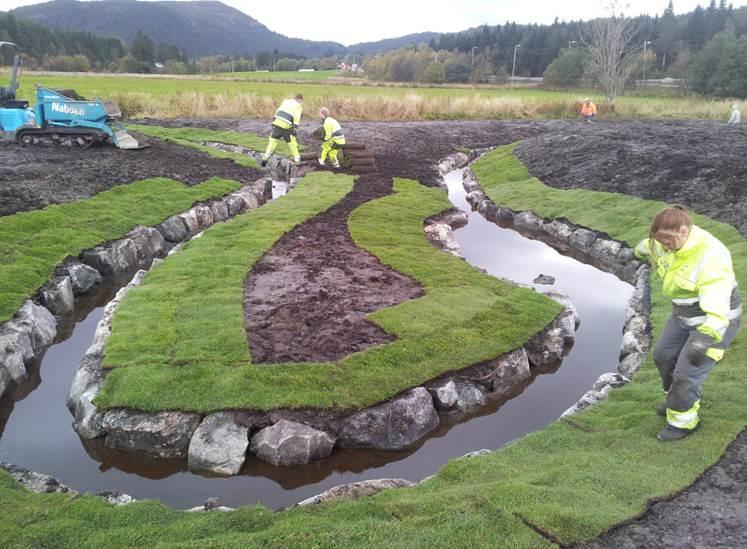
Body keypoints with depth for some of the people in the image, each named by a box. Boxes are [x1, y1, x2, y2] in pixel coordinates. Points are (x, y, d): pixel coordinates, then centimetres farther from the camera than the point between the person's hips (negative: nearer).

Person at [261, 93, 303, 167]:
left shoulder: (286, 101, 21)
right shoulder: (298, 106, 4)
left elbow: (278, 111, 19)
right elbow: (297, 117, -9)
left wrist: (274, 121, 23)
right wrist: (295, 128, -12)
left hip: (277, 122, 4)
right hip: (286, 125, -4)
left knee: (273, 140, 9)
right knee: (291, 142, 11)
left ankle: (266, 157, 2)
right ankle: (296, 158, 19)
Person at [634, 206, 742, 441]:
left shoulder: (709, 257, -35)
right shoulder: (674, 241, -8)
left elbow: (716, 307, -42)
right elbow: (651, 245, 18)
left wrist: (703, 342, -50)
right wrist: (640, 252, 39)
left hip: (716, 321, -9)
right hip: (687, 314, 9)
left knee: (686, 373, -4)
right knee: (664, 355, 17)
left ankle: (683, 420, 19)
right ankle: (680, 400, 40)